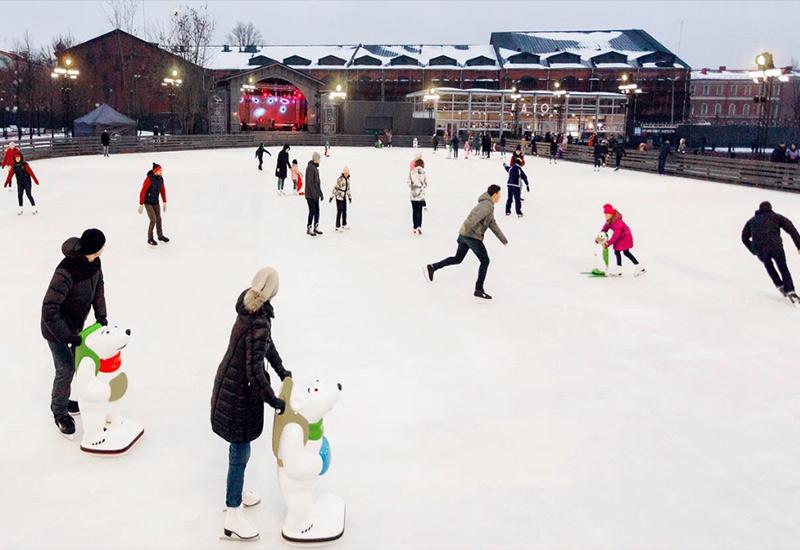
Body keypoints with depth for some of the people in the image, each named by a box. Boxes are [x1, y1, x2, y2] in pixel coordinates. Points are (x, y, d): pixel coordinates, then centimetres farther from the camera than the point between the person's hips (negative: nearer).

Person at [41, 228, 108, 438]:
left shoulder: (94, 263, -13)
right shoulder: (66, 272, -36)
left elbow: (98, 286, 6)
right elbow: (49, 309, -33)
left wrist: (101, 315, -3)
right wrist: (67, 336, -30)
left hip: (76, 324, 8)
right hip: (55, 327, -7)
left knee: (75, 364, 17)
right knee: (66, 369, -4)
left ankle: (61, 401, 39)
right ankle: (60, 412, 18)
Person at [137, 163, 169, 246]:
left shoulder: (160, 179, -3)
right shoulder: (149, 179, -23)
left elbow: (163, 190, 10)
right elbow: (143, 192, -20)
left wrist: (165, 202, 15)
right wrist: (141, 205, -18)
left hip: (156, 202, 6)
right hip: (148, 202, -6)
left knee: (158, 219, 14)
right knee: (153, 220, -9)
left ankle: (160, 236, 33)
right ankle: (150, 239, 6)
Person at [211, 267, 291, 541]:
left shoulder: (253, 311, -2)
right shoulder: (258, 324, -31)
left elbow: (267, 343, 12)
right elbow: (255, 369, -30)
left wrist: (282, 371, 13)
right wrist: (272, 400, -19)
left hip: (232, 385, 9)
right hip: (238, 394, -9)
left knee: (239, 448, 25)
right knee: (240, 452, 2)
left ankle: (236, 492, 45)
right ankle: (233, 519, 13)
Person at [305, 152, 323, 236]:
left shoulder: (316, 167, 14)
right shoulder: (310, 167, -15)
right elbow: (309, 182, -20)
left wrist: (320, 193, 20)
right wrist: (313, 194, -22)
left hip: (315, 194, 9)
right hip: (310, 194, -9)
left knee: (317, 211, 12)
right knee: (312, 211, -5)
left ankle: (315, 228, 22)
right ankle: (309, 229, 5)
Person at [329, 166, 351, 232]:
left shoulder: (348, 179, 6)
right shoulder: (340, 179, -17)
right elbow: (335, 188, -16)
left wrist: (349, 197, 22)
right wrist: (331, 197, -16)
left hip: (344, 197, 7)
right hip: (339, 196, -7)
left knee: (344, 211, 15)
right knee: (339, 211, -7)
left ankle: (344, 225, 30)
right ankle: (338, 227, -3)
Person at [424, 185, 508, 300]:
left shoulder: (487, 205, 23)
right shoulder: (488, 205, -10)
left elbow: (493, 224, 32)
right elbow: (477, 215, -29)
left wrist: (503, 239, 37)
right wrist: (467, 226, -46)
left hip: (465, 235, 10)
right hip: (472, 236, -10)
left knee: (457, 259, 20)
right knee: (485, 261, -1)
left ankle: (432, 267, 18)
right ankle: (479, 290, 0)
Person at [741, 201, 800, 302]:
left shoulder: (752, 220, 26)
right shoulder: (776, 217, 17)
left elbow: (744, 238, 24)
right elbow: (791, 229, 6)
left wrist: (753, 250, 29)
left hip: (759, 249, 2)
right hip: (775, 246, -2)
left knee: (769, 266, 30)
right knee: (783, 269, 10)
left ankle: (780, 286, 25)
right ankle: (790, 292, -4)